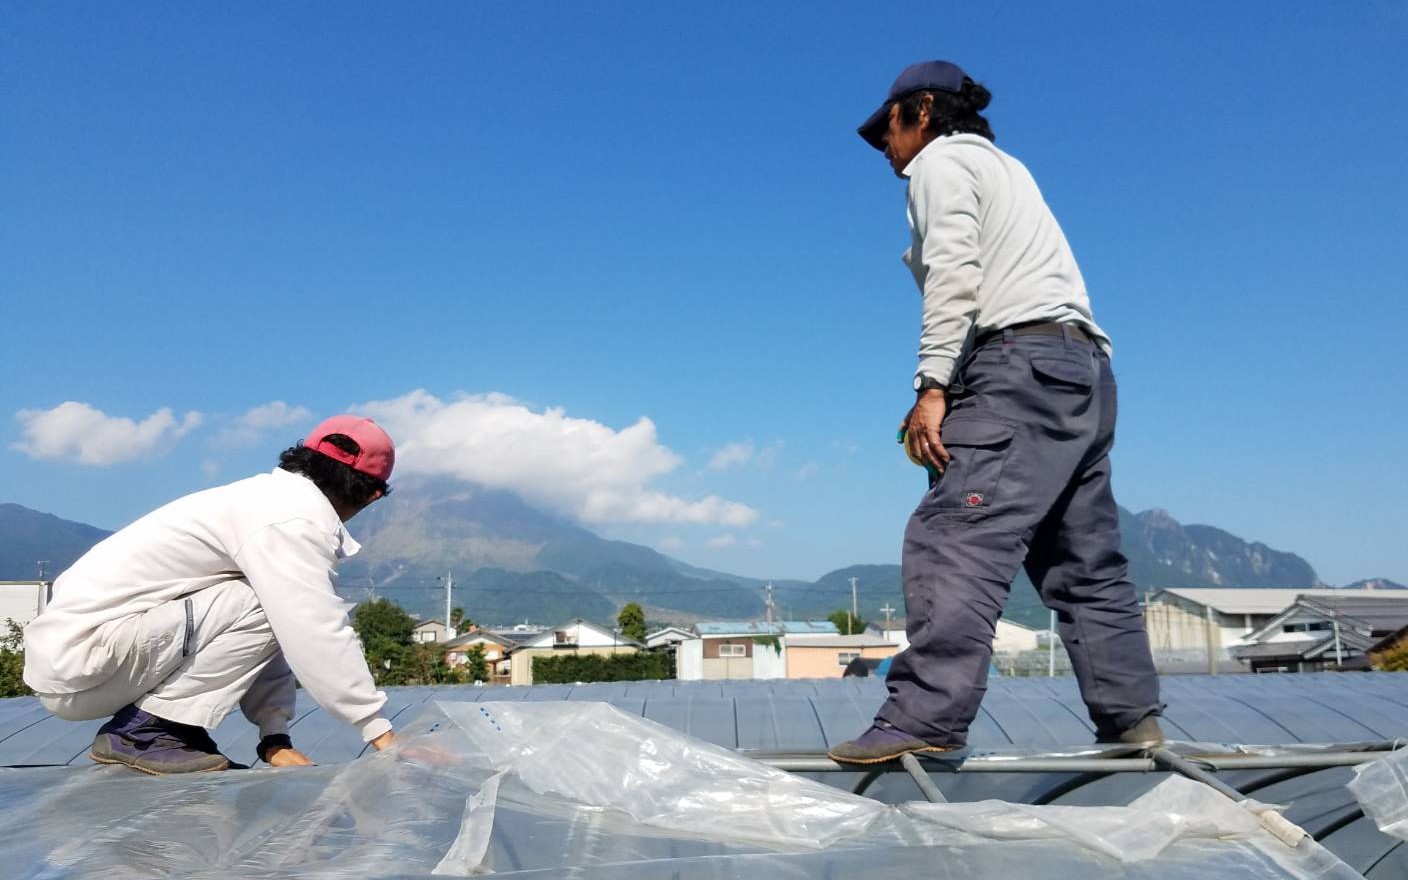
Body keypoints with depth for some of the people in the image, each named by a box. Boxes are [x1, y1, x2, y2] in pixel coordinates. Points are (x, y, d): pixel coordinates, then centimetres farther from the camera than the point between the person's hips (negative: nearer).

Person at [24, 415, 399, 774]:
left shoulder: (273, 497, 11)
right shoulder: (294, 514, -18)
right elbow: (318, 634, -24)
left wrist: (276, 739, 2)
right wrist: (380, 730, -17)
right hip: (80, 656, -9)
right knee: (263, 608, -20)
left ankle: (147, 723, 8)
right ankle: (140, 731, -8)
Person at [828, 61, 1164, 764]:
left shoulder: (940, 160, 6)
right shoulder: (1006, 167, 33)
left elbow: (954, 275, -12)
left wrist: (932, 386, -18)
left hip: (1023, 362, -10)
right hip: (1084, 366, 10)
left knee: (954, 540, -19)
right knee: (1083, 561, 10)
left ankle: (926, 718, -26)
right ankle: (1132, 718, 14)